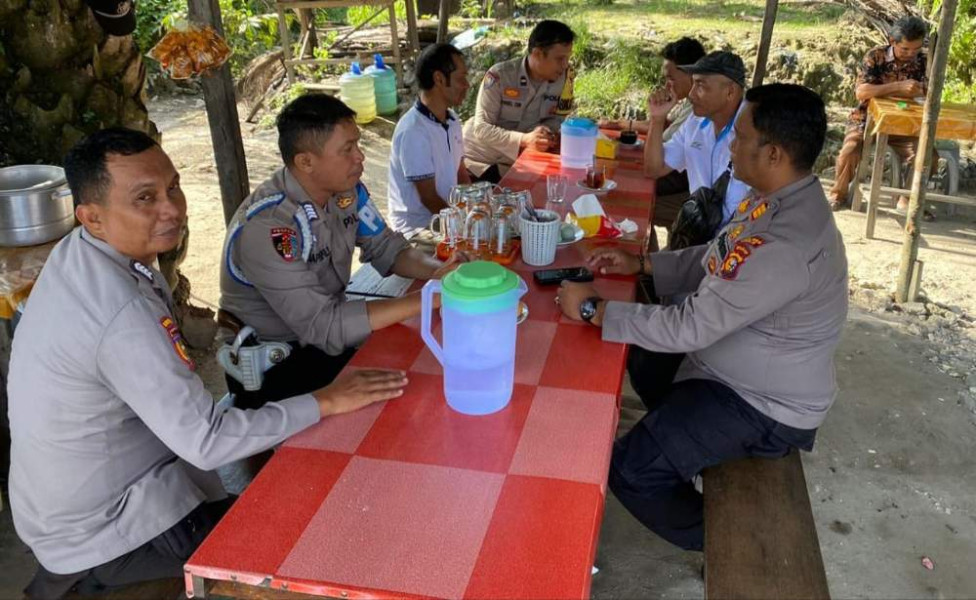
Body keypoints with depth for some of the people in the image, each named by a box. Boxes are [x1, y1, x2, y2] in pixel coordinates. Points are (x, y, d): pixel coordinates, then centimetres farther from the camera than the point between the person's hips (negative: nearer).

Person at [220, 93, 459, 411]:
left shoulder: (346, 189, -6)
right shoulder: (267, 227, -29)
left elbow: (386, 249, 4)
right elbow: (325, 327, -32)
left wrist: (437, 270, -18)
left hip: (331, 328, 7)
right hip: (269, 366, -7)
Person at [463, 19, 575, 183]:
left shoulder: (565, 76, -10)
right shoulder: (499, 76, -20)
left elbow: (557, 119, 1)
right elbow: (481, 128, -21)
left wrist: (547, 133, -23)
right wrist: (524, 139, -36)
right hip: (476, 160, -3)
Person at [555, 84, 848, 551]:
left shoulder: (786, 245, -36)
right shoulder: (780, 198, -4)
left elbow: (689, 328, -33)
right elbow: (715, 259, 11)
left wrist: (593, 309, -24)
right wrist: (640, 264, 1)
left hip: (763, 406, -10)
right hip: (736, 362, 10)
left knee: (629, 472, -16)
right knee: (643, 361, 26)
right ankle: (690, 445, 42)